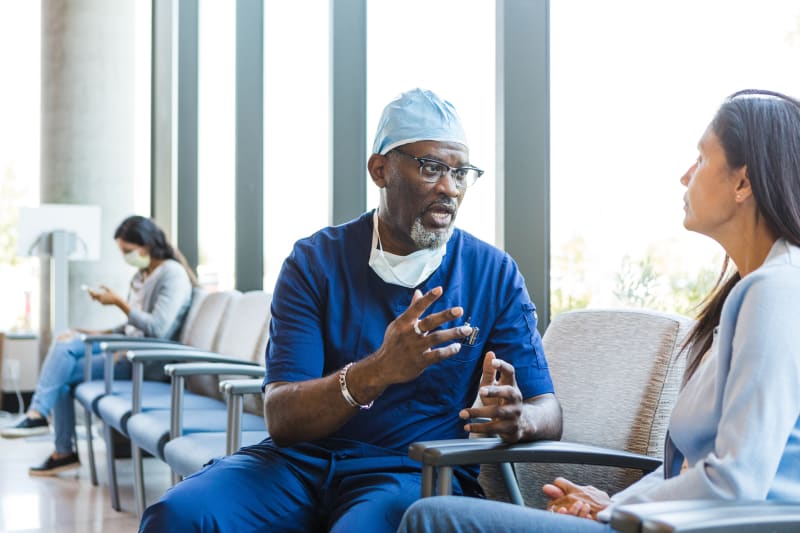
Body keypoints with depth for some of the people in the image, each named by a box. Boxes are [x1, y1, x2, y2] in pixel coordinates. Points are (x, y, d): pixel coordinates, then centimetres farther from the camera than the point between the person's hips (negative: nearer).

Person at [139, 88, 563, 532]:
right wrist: (374, 372, -28)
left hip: (417, 474, -1)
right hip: (303, 461, 2)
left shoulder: (495, 275, 3)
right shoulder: (316, 261, 1)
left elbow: (547, 412, 0)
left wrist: (516, 419, -26)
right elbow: (281, 420, -9)